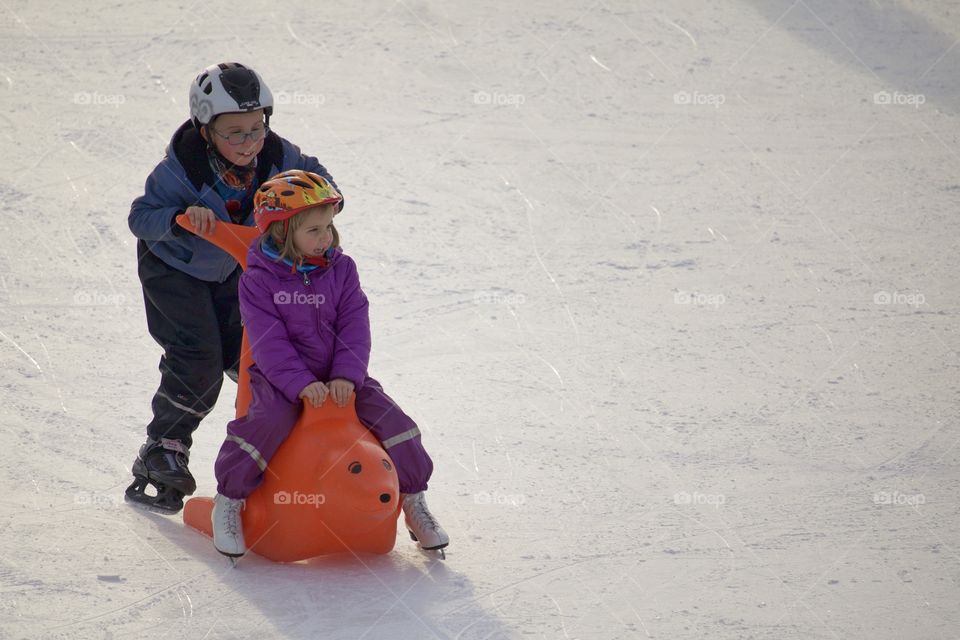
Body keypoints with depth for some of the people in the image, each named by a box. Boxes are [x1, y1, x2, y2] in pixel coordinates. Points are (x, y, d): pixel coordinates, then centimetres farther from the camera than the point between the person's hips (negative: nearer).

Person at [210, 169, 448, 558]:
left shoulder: (341, 270, 1)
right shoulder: (259, 278, -11)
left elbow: (354, 327, -3)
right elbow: (268, 341, -16)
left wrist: (346, 376, -18)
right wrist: (301, 384, -27)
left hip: (338, 377, 4)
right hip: (280, 378, -4)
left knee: (390, 418, -11)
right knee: (269, 421, -32)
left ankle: (414, 500, 8)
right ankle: (228, 501, -15)